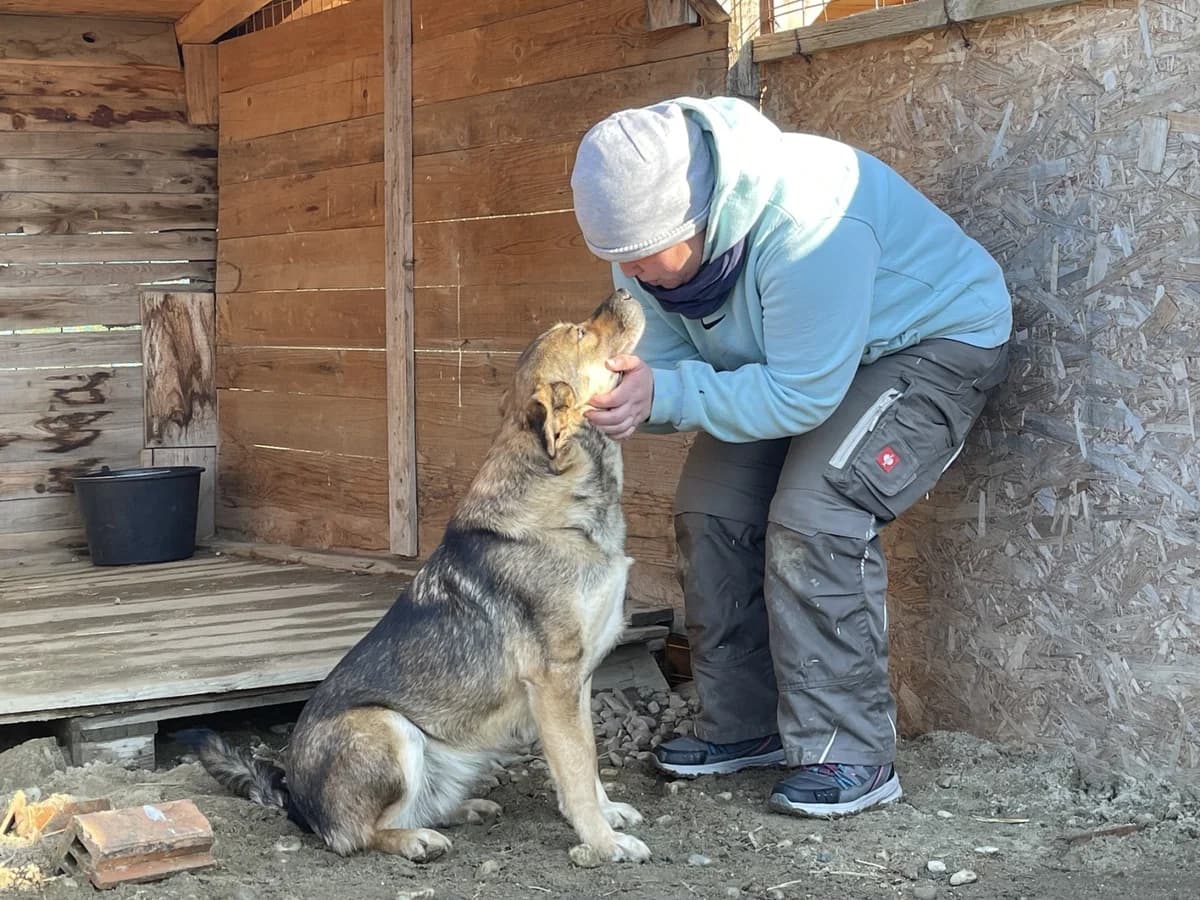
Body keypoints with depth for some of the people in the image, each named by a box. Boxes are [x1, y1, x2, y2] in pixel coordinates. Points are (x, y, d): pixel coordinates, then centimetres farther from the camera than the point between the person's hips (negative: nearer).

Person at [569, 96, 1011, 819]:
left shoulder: (802, 220, -40)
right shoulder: (647, 231, -15)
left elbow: (802, 396, -35)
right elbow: (662, 364, -8)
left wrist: (664, 394, -40)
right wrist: (624, 394, -32)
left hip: (937, 341, -8)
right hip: (787, 355, 8)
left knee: (814, 515, -24)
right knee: (711, 508, -1)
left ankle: (851, 755, -15)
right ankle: (745, 726, 12)